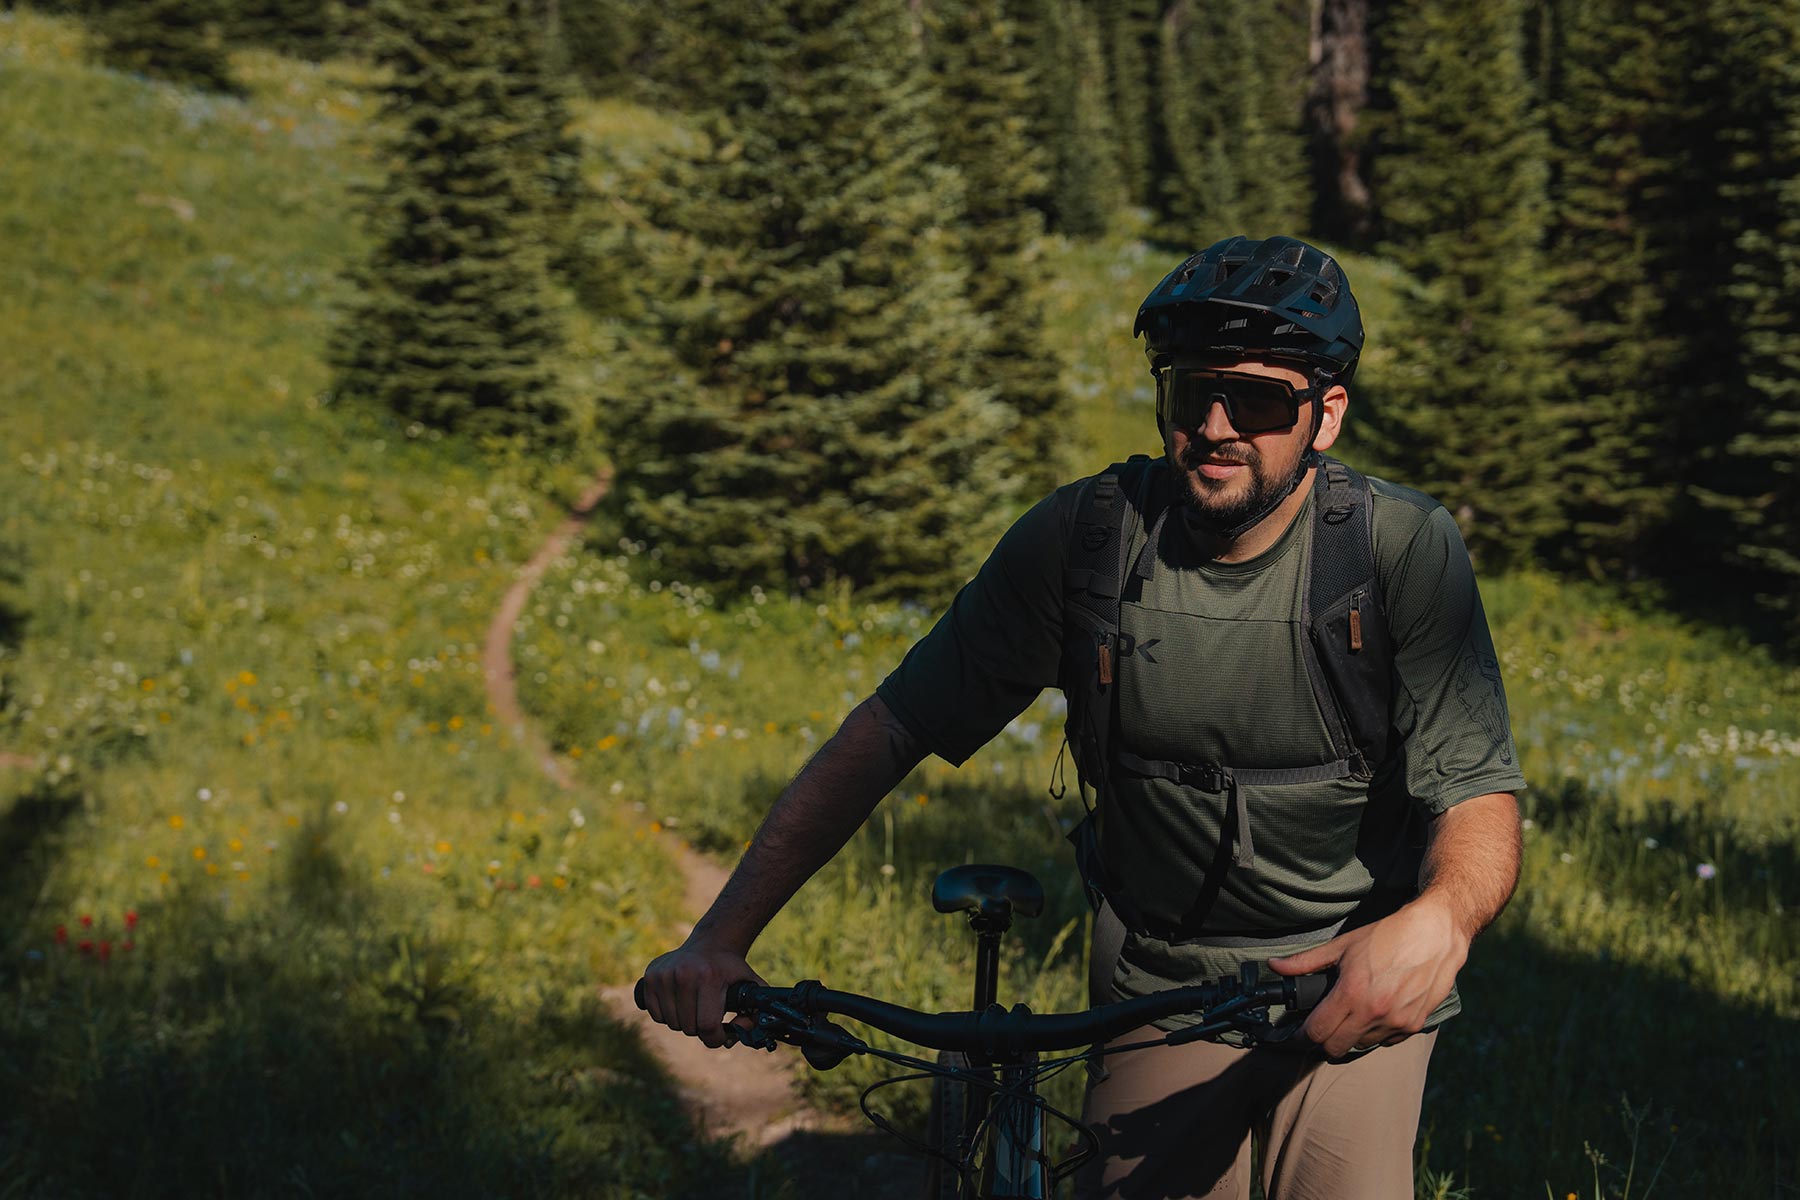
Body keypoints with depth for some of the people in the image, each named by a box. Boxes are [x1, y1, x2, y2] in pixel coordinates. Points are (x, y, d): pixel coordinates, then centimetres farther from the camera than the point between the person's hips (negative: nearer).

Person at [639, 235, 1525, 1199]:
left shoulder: (1406, 549, -17)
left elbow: (1480, 797, -21)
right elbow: (888, 732, -13)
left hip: (1357, 985, -1)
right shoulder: (1080, 537, -15)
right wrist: (719, 937, -22)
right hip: (1157, 985, 1)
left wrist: (1440, 923, -46)